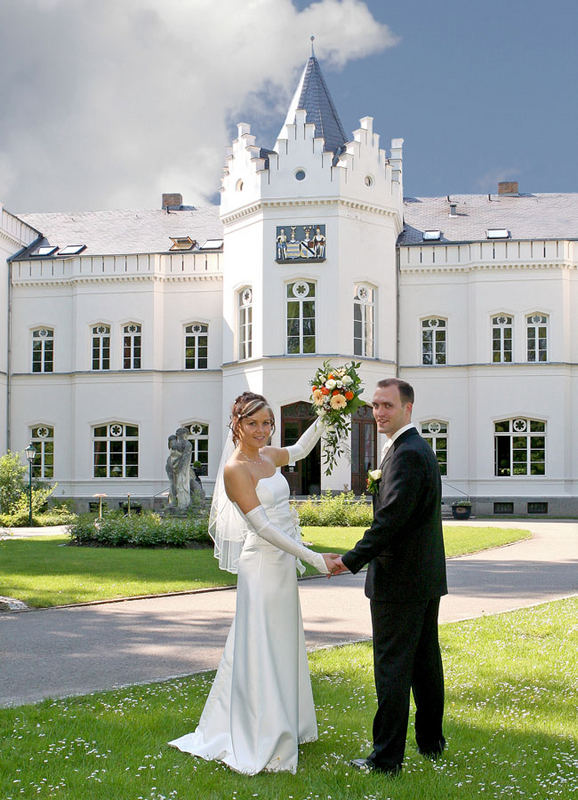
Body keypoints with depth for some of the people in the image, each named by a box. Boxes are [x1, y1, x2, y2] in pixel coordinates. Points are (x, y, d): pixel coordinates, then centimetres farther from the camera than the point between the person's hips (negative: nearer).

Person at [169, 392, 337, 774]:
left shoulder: (268, 456, 7)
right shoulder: (235, 468, -16)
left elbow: (300, 449, 29)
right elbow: (262, 526, -21)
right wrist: (313, 558, -24)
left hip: (283, 563, 9)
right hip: (262, 565, -9)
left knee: (282, 647, 17)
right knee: (261, 650, -4)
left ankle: (284, 725, 31)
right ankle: (260, 744, 4)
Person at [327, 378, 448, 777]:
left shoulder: (407, 453, -19)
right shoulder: (420, 448, 15)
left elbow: (392, 519, -24)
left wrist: (352, 560, -19)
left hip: (400, 580, -10)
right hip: (427, 577, 10)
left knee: (392, 667, -4)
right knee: (425, 660, 17)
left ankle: (387, 757, 1)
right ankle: (431, 741, 28)